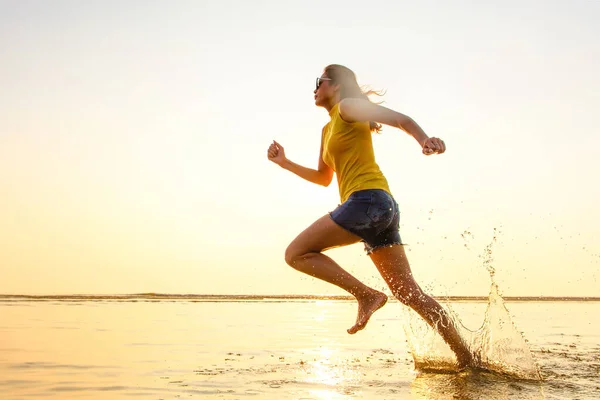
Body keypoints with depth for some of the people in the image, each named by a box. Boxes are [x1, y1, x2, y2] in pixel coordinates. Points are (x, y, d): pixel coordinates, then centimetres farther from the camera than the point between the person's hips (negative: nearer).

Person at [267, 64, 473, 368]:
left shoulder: (348, 107, 4)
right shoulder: (328, 129, 29)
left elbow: (402, 120, -10)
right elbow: (323, 178, 37)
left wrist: (425, 140, -30)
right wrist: (285, 163, 31)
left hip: (367, 199, -9)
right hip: (385, 208, 9)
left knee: (296, 253, -6)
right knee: (408, 292, 5)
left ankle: (366, 294, -13)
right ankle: (465, 357, 4)